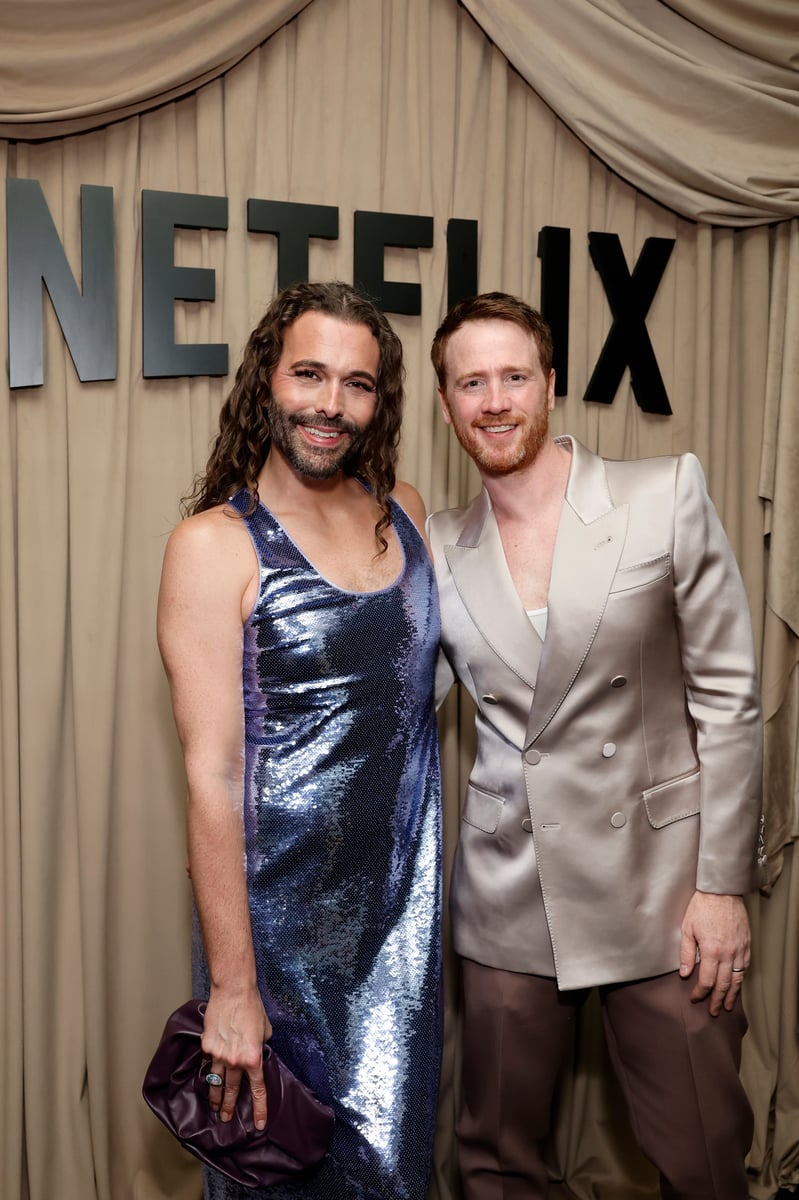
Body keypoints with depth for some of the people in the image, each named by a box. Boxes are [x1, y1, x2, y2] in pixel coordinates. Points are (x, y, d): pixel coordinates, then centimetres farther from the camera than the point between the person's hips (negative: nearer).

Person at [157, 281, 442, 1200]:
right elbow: (213, 773, -16)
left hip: (405, 909, 5)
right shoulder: (215, 544, -13)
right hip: (283, 920, -4)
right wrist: (231, 987, -15)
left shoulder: (404, 513, 3)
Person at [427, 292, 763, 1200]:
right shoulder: (439, 548, 3)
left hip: (658, 885, -2)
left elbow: (727, 696, -5)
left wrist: (722, 884, -7)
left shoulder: (667, 496, -5)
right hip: (506, 895, 2)